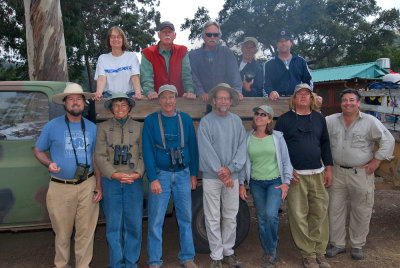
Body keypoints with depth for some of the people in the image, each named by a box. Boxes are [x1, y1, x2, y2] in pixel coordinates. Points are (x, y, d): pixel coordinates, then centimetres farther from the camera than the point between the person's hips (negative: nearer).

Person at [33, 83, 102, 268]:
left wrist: (98, 185, 4)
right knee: (62, 233, 10)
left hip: (87, 186, 2)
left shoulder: (92, 128, 8)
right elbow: (38, 150, 9)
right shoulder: (52, 126, 0)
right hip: (60, 188, -1)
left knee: (86, 231, 7)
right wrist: (49, 164, -12)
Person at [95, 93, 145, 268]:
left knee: (134, 224, 4)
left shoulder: (139, 127, 8)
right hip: (111, 182, 0)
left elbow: (143, 154, 6)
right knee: (113, 225, 5)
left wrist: (138, 173, -10)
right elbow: (99, 156, 1)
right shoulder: (104, 128, 8)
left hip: (134, 182, 0)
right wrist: (114, 174, -10)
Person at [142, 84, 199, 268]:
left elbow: (193, 147, 8)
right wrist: (153, 179, -11)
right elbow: (147, 151, -5)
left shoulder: (185, 119, 5)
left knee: (185, 218, 9)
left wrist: (193, 174, 6)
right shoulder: (151, 121, -1)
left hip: (183, 174, 2)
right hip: (160, 175, -2)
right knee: (156, 220, 1)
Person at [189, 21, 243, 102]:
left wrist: (237, 91, -15)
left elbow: (234, 73, 2)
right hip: (203, 100, 0)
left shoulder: (226, 52, 14)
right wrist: (201, 93, -16)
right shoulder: (193, 55, 12)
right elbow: (194, 77, 1)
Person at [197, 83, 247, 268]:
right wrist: (221, 173, -14)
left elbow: (242, 147, 2)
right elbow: (206, 151, -9)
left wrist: (230, 168, -12)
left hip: (232, 176, 3)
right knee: (213, 219, 4)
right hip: (211, 177, -3)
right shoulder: (206, 121, -3)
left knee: (231, 217, 11)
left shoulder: (236, 121, 8)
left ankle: (228, 252, 26)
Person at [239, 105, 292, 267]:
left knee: (270, 215, -19)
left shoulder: (277, 137, -1)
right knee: (261, 219, 7)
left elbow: (286, 161, 2)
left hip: (275, 182, -2)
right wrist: (241, 184, 4)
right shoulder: (247, 138, 3)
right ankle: (268, 254, 25)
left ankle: (271, 250, 5)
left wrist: (286, 182, -4)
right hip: (256, 183, 2)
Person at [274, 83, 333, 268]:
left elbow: (325, 144, 16)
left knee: (320, 213, 5)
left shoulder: (319, 118, 13)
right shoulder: (284, 120, 2)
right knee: (299, 215, -1)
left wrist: (328, 169, 10)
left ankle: (320, 252, 18)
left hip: (318, 173, 3)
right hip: (295, 175, -3)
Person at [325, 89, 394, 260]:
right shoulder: (331, 121, 4)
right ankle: (337, 244, 23)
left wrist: (376, 161, -6)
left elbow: (388, 140, -2)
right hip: (337, 172, 3)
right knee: (335, 209, 8)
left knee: (361, 212, 7)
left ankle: (357, 245, 26)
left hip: (361, 174, -2)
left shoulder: (370, 121, -3)